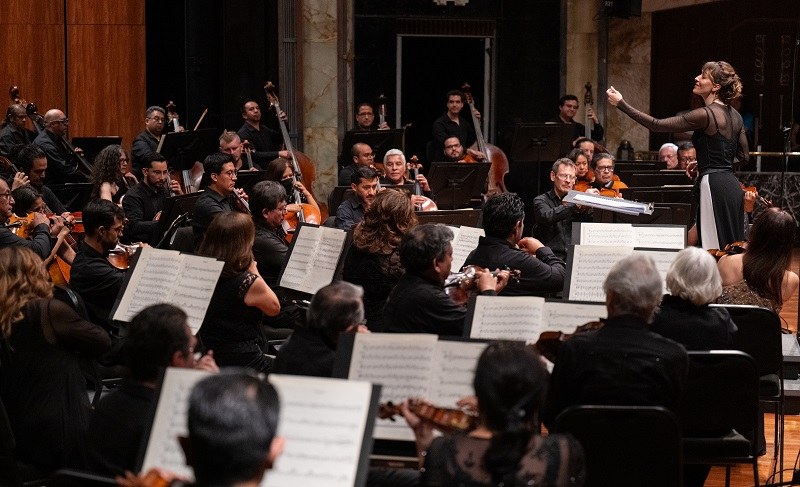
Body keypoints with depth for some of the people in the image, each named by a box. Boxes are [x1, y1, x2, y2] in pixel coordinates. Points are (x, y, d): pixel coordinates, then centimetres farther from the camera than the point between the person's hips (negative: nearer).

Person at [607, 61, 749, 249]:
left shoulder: (705, 115, -14)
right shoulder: (734, 115, 12)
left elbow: (657, 125, -12)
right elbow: (743, 155, 19)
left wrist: (621, 104, -8)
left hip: (713, 186, -9)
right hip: (732, 186, 9)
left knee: (714, 249, -6)